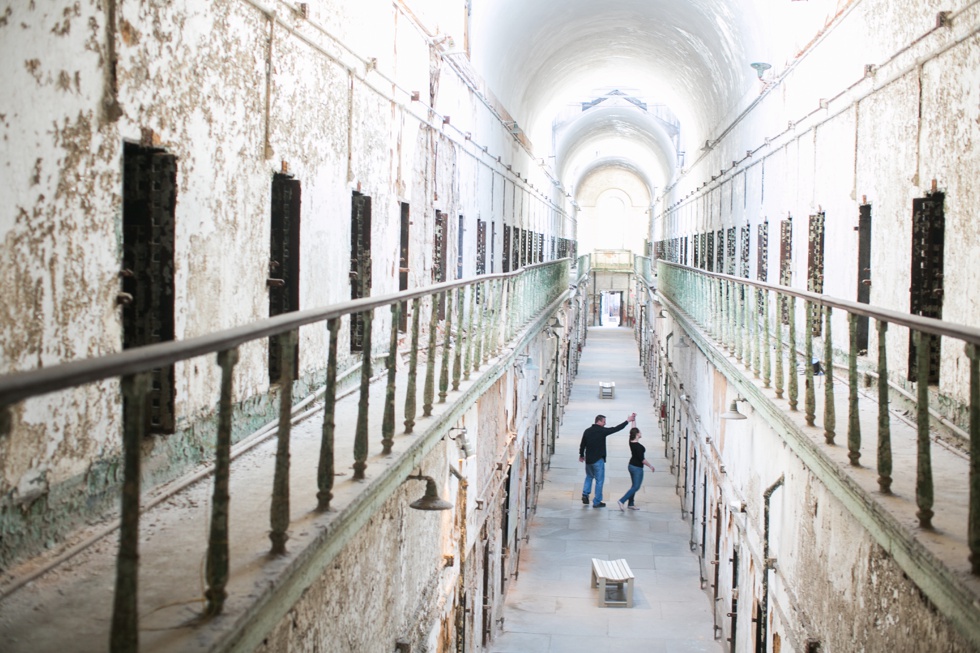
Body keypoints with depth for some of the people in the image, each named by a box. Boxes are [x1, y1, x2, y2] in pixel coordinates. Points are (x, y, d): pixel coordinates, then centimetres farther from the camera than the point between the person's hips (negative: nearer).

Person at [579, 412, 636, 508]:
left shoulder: (587, 431, 3)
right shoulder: (602, 431, -13)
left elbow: (582, 444, 11)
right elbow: (616, 429, -10)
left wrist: (581, 455, 26)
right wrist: (627, 421, -1)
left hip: (588, 459, 6)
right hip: (598, 460, -6)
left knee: (589, 477, 26)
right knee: (599, 480, 3)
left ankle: (585, 494, 12)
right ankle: (597, 502, 4)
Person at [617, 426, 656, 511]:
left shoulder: (631, 442, -2)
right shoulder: (638, 446, -24)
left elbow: (633, 430, 12)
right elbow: (642, 459, -22)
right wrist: (651, 466, -11)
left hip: (631, 466, 9)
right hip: (637, 468, -9)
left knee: (635, 486, 17)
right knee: (636, 487, -5)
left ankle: (631, 504, 20)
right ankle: (622, 501, -14)